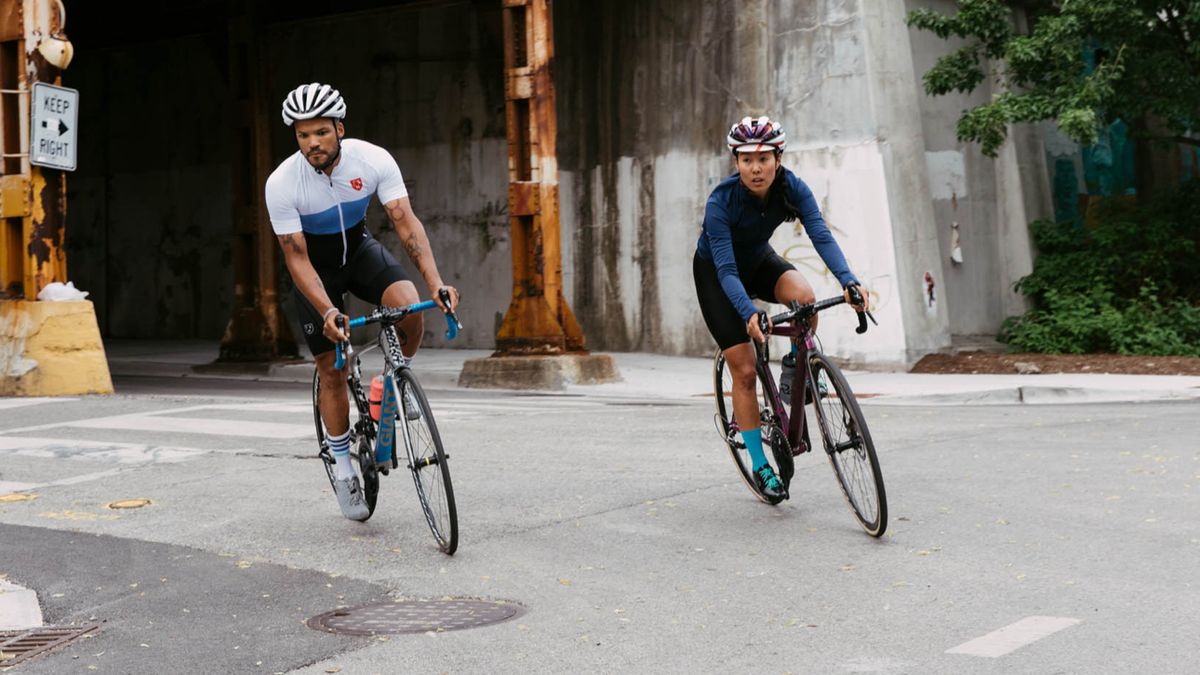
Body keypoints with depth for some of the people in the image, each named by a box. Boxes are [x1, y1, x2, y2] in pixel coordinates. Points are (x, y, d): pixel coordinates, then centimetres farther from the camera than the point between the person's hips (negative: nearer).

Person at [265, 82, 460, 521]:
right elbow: (296, 259, -26)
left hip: (359, 249, 1)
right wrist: (328, 312, -41)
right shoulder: (282, 184, -28)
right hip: (316, 266, -1)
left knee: (408, 304, -30)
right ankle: (342, 469, 15)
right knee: (332, 367, -2)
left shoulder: (373, 159, -25)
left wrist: (435, 282, -42)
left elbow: (407, 222, -28)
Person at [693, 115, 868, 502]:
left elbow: (821, 236, -33)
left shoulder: (792, 188, -23)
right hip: (714, 272, -3)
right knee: (744, 371, -8)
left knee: (804, 296, -31)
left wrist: (849, 281, -49)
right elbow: (726, 270, -37)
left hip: (759, 260, 3)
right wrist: (749, 313, -54)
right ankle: (760, 466, 4)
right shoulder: (721, 201, -33)